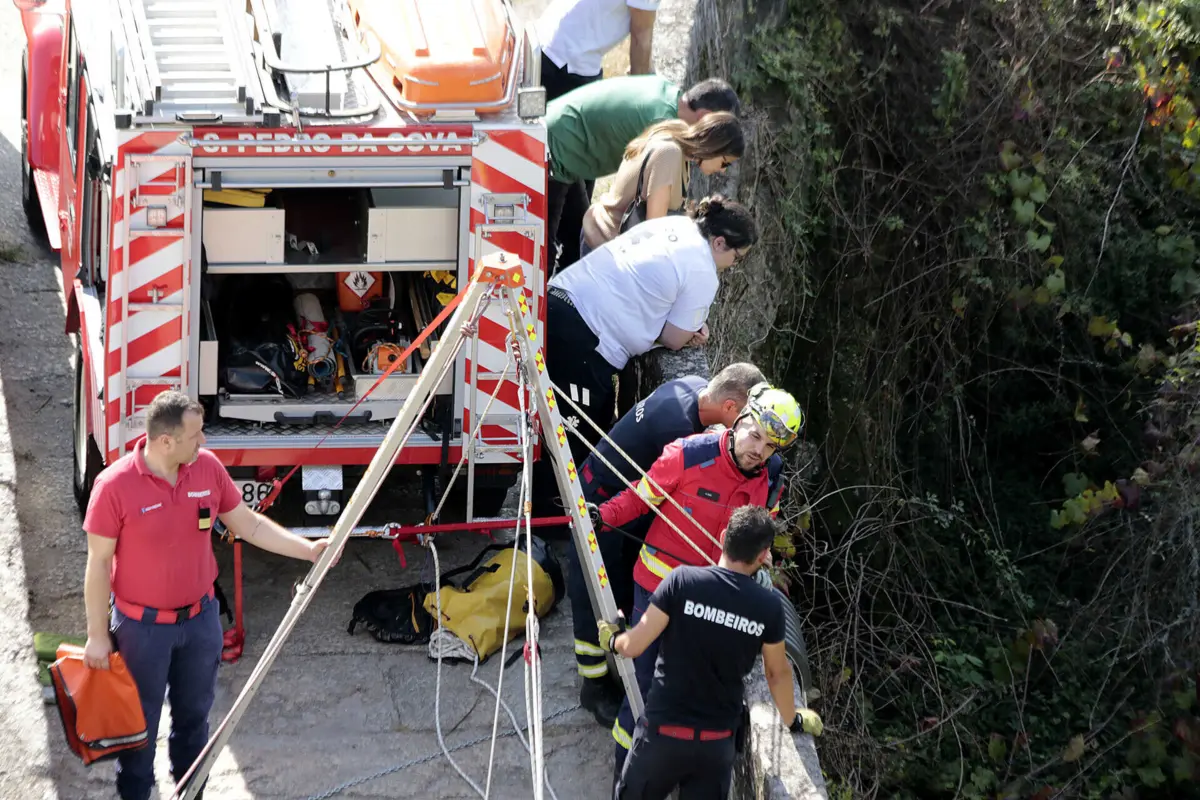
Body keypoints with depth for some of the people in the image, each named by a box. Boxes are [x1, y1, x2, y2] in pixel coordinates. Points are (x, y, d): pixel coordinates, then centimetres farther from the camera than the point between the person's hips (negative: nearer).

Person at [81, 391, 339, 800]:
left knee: (194, 714, 20)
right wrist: (97, 635, -11)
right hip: (142, 626, -5)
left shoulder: (208, 467, -8)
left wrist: (308, 549, -2)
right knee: (139, 721, 10)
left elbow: (248, 524, 5)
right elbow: (98, 563, -14)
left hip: (200, 619, 5)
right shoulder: (115, 485, -22)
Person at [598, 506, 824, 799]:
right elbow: (778, 673, 9)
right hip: (718, 742, 2)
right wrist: (792, 719, 28)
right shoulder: (769, 606, -7)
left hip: (663, 732, -1)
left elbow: (633, 647, -10)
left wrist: (611, 639, 15)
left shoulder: (682, 581, -14)